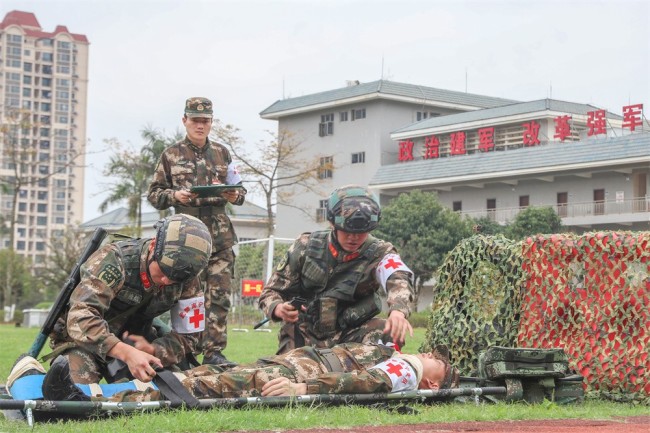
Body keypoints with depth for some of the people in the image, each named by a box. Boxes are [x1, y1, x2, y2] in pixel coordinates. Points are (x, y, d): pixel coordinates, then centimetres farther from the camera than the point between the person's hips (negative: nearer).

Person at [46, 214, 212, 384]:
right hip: (84, 337, -4)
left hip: (132, 339, 5)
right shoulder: (113, 260, -30)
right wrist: (127, 353, -53)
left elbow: (187, 336, -8)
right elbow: (80, 318, -41)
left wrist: (152, 349, -29)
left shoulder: (188, 281, -15)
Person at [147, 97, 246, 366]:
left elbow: (240, 192, 17)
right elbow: (154, 194, 7)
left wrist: (235, 195, -6)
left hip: (220, 235, 2)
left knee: (219, 296, -2)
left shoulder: (222, 153, 14)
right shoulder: (171, 155, 8)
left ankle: (214, 352, 3)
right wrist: (174, 195, -12)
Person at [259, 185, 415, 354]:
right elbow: (270, 292, 1)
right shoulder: (306, 247, -5)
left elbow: (397, 278, -32)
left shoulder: (379, 252, -9)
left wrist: (398, 311, -57)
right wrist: (278, 309, -25)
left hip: (349, 337, -1)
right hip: (303, 337, 1)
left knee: (389, 333, -27)